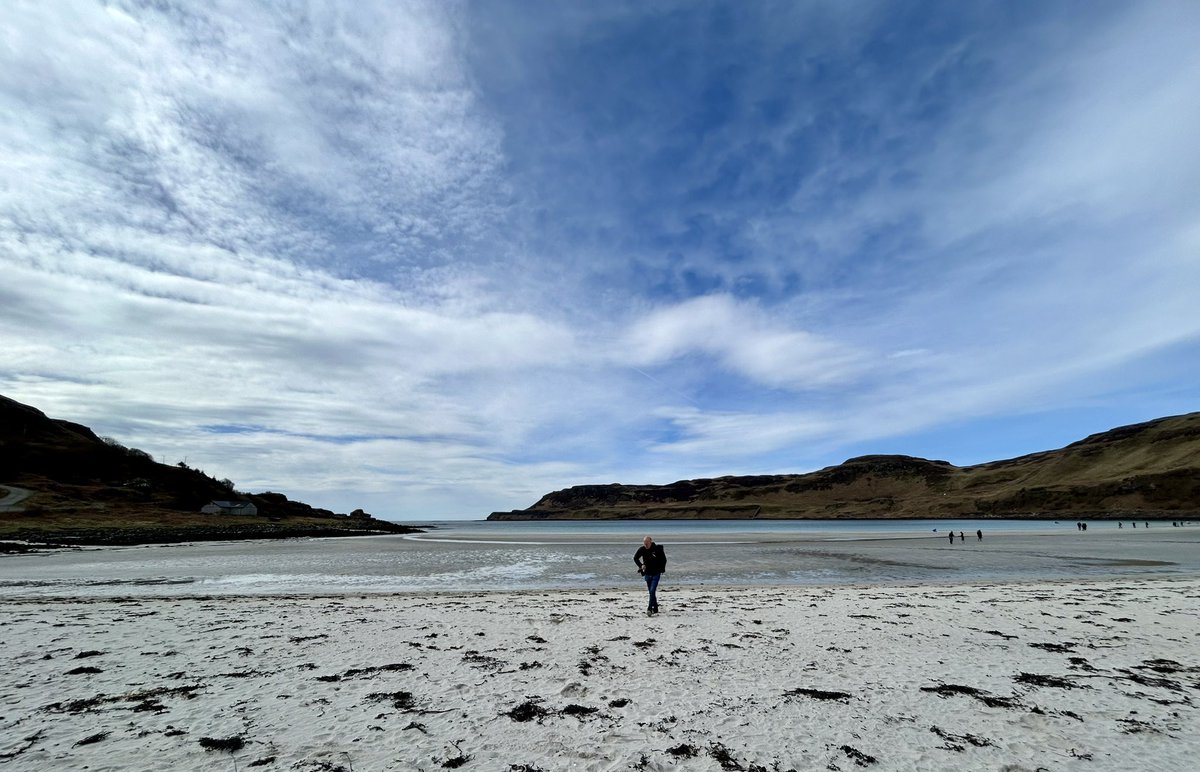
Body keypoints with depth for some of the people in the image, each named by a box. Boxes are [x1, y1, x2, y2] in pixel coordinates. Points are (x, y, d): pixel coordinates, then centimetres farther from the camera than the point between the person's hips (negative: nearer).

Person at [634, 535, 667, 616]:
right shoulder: (642, 549, -8)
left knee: (652, 591, -16)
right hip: (647, 574, 4)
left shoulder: (658, 549, -15)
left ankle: (649, 609, -15)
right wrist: (641, 565, -8)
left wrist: (661, 569, -3)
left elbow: (664, 560, -2)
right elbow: (635, 558, 5)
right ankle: (655, 609, 25)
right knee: (651, 592, 12)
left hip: (656, 574, -4)